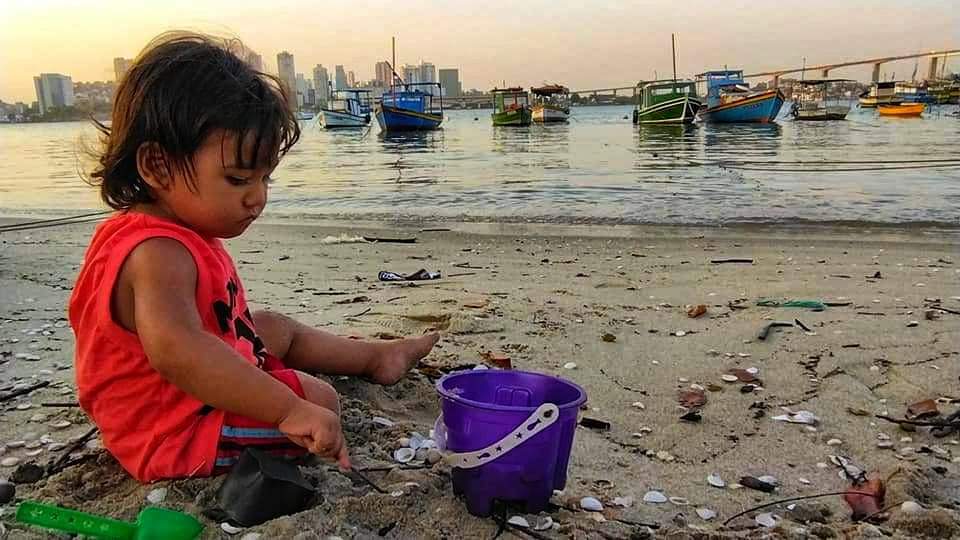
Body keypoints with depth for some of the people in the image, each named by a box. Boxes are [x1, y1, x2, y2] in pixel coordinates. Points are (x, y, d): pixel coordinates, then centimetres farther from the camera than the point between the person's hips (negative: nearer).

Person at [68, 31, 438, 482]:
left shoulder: (164, 232, 1)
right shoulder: (157, 254, -34)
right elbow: (175, 348, -52)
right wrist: (291, 410, -53)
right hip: (176, 436, -11)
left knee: (276, 329, 25)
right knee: (319, 397, -13)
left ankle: (377, 356, 43)